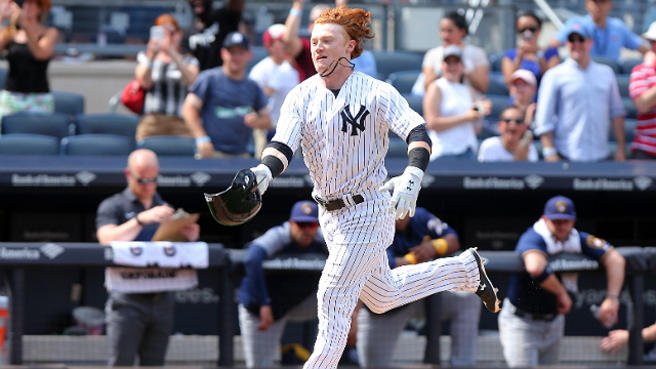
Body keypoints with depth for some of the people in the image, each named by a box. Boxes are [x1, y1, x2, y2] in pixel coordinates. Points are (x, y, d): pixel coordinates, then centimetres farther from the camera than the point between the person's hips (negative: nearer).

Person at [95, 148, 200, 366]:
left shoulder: (165, 210, 19)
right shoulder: (112, 207, 5)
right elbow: (108, 240, -14)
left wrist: (189, 239, -6)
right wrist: (141, 219, -24)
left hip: (161, 298, 4)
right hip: (128, 299, -4)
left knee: (154, 364, 2)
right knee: (121, 364, -8)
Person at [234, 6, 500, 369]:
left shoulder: (376, 93, -16)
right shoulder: (301, 97, -2)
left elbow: (418, 134, -26)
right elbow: (282, 147, -15)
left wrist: (411, 179, -45)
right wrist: (263, 172, -37)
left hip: (369, 211, -7)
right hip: (329, 213, 7)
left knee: (333, 299, -12)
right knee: (382, 297, 22)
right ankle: (465, 268, 41)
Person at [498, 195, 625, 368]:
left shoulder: (578, 240, -5)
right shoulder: (533, 239, -25)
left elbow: (614, 258, -9)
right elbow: (535, 268, -47)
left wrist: (612, 298, -22)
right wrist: (562, 294, -33)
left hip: (554, 320, 7)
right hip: (521, 322, -6)